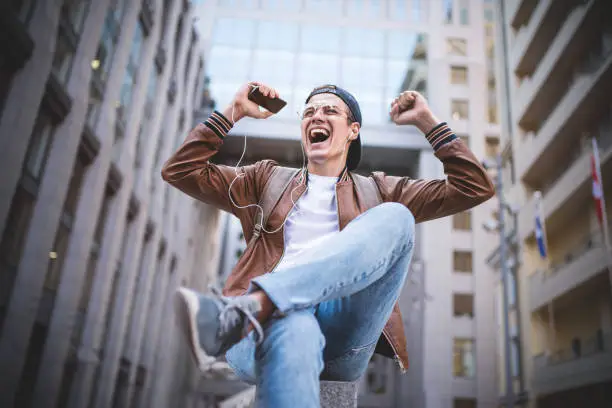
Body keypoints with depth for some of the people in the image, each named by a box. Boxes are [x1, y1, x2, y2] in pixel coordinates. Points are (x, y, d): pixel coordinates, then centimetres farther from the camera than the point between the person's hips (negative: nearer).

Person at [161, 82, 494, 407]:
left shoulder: (378, 192, 26)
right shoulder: (267, 180, 27)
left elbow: (475, 188, 23)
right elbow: (179, 171, 22)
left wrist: (426, 122, 19)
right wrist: (233, 111, 18)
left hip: (343, 341, 1)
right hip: (271, 323, -1)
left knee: (395, 217, -25)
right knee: (293, 329, -41)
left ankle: (243, 312, -38)